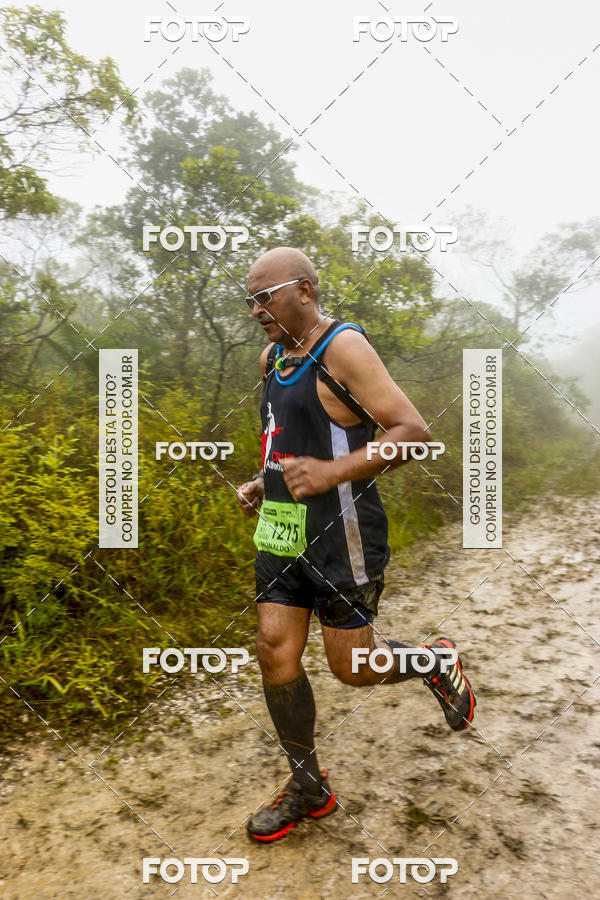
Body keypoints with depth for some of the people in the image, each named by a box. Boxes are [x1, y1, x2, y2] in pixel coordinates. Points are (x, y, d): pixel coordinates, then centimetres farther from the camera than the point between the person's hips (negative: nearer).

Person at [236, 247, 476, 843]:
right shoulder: (272, 359, 12)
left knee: (351, 667, 4)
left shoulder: (343, 349, -13)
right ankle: (308, 788, 27)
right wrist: (262, 484, 12)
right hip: (283, 530, 8)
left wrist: (333, 472, -30)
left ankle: (438, 664, 35)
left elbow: (414, 431, -20)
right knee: (275, 653, 6)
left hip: (340, 532, -8)